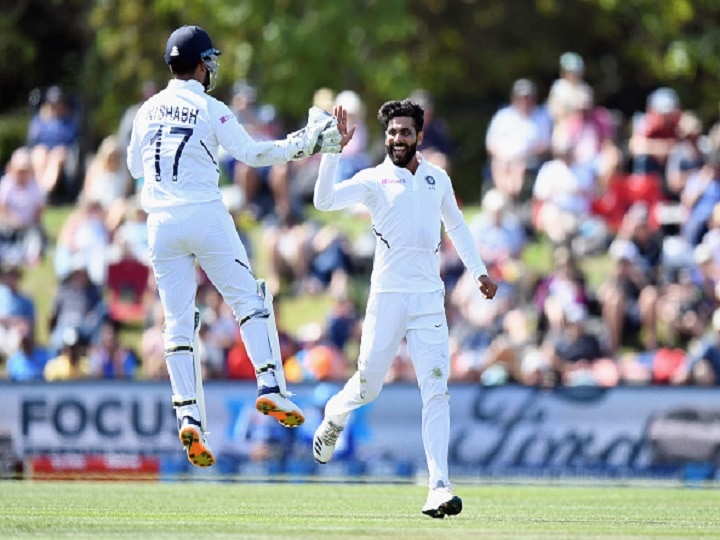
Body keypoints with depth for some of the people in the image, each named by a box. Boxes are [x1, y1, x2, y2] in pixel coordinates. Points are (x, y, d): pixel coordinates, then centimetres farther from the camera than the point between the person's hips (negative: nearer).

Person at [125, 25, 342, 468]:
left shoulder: (148, 110, 10)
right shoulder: (210, 110, -4)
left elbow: (135, 166, 19)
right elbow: (253, 153, -8)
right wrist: (304, 144, -1)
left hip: (161, 223, 4)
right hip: (206, 216, -4)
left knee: (178, 321, 4)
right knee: (249, 297, 6)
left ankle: (188, 415, -6)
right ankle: (270, 385, -7)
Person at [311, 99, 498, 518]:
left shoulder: (438, 179, 11)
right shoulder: (373, 180, 0)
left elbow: (456, 225, 26)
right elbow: (324, 201, -15)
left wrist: (478, 271, 25)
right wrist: (335, 150, -22)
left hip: (429, 299, 2)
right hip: (388, 295, -2)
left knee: (436, 391, -9)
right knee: (368, 387, 3)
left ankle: (439, 488, -14)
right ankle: (333, 418, 40)